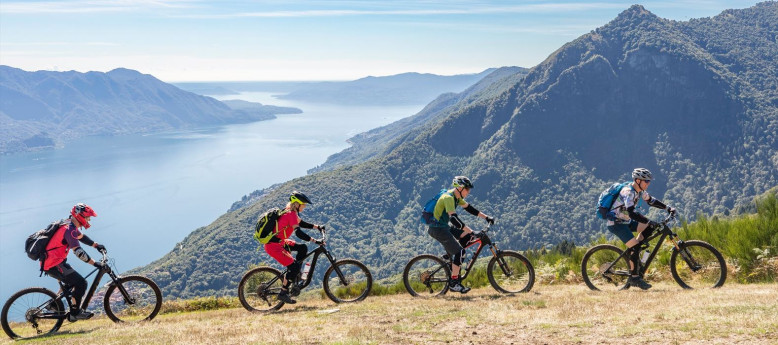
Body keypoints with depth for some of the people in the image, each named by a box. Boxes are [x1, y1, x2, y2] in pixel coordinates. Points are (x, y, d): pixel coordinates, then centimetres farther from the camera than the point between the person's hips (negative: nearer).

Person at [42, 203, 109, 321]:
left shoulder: (70, 226, 11)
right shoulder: (69, 229, -20)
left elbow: (81, 236, 31)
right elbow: (78, 251, -28)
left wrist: (96, 245, 25)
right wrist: (96, 264, -30)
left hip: (48, 263, 10)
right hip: (54, 265, -10)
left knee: (72, 282, 25)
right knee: (81, 283, -9)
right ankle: (74, 313, -2)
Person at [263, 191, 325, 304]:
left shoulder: (290, 212, 10)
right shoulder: (291, 214, -19)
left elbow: (301, 223, 24)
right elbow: (298, 232, -28)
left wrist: (317, 227, 14)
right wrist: (315, 241, -30)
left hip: (279, 242, 10)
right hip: (274, 246, -10)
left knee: (302, 248, 9)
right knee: (293, 266, -11)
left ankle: (294, 276, 15)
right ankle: (283, 293, -1)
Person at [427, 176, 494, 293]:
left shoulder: (457, 197, 8)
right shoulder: (448, 198, -23)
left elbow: (469, 208, 15)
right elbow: (454, 218, -32)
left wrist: (486, 217, 7)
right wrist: (472, 231, -36)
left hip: (444, 227, 10)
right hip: (437, 229, -10)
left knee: (467, 235, 8)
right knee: (458, 252, -15)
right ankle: (453, 283, -9)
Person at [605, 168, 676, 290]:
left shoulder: (640, 190, 4)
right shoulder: (628, 192, -25)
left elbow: (651, 201, 18)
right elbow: (631, 212, -35)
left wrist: (667, 208, 6)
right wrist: (649, 222, -37)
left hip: (625, 221, 9)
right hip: (616, 223, -9)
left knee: (649, 227, 0)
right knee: (635, 247, -18)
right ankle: (634, 277, -8)